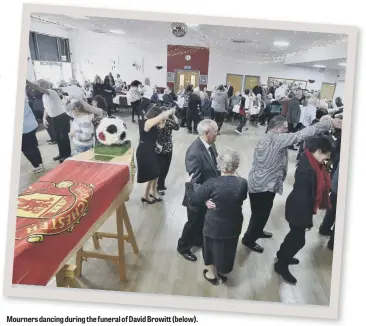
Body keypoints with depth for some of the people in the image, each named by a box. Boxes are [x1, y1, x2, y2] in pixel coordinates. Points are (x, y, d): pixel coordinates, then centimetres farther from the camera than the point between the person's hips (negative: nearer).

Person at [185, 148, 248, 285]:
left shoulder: (212, 183, -27)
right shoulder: (243, 183, -19)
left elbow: (193, 200, -17)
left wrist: (188, 183, -1)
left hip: (214, 226, -2)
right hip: (233, 226, 3)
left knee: (211, 248, 24)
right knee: (227, 249, 26)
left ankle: (211, 273, 44)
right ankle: (222, 272, 49)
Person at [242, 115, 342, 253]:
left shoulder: (264, 140, 8)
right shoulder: (278, 139, -22)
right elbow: (301, 134, -29)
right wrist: (329, 123, -29)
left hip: (256, 183, 10)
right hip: (264, 186, -10)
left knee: (261, 213, 27)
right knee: (260, 214, 7)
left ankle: (257, 231, 47)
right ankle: (249, 239, 24)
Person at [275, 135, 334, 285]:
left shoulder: (311, 160, -5)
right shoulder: (307, 170, -34)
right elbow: (303, 197, -29)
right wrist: (308, 220, -21)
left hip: (300, 207, 10)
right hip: (298, 209, -10)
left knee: (296, 233, 27)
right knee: (299, 239, 7)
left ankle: (283, 254, 49)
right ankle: (281, 265, 27)